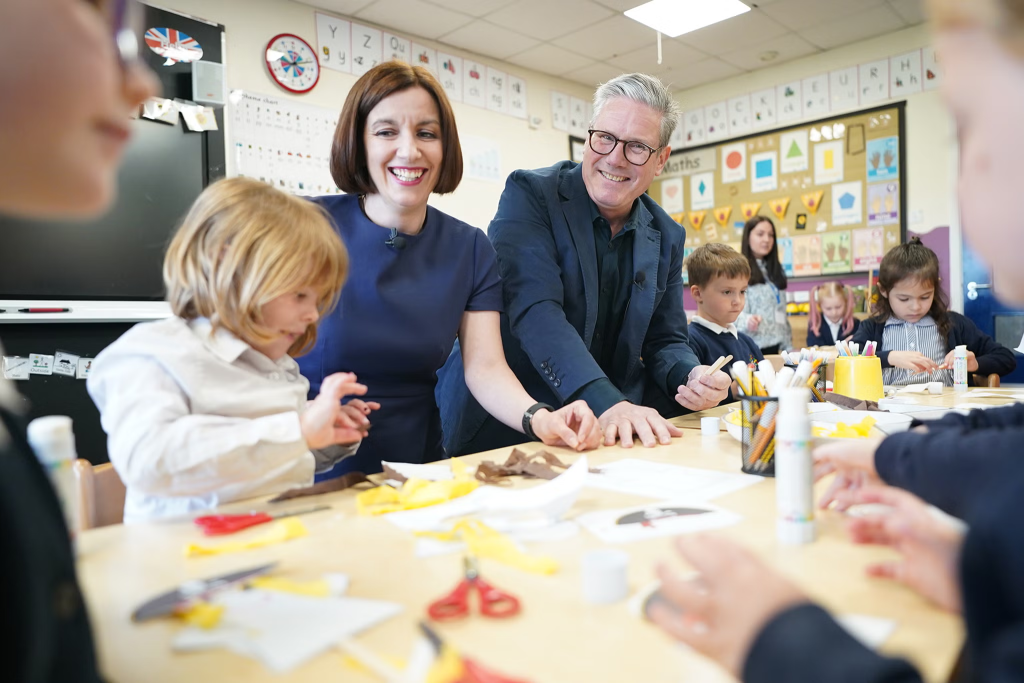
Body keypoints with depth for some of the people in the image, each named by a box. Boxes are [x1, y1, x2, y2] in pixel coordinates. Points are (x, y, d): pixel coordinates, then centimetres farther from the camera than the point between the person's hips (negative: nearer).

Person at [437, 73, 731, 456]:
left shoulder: (667, 238, 8)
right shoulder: (529, 194, -9)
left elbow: (664, 340, 12)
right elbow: (535, 310, -22)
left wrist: (692, 377, -12)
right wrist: (607, 401, -34)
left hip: (613, 428, 5)